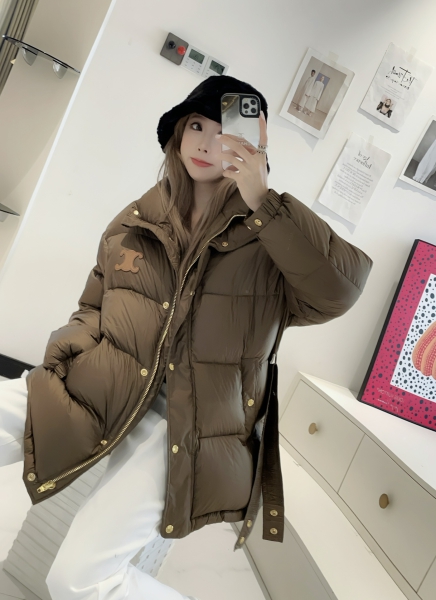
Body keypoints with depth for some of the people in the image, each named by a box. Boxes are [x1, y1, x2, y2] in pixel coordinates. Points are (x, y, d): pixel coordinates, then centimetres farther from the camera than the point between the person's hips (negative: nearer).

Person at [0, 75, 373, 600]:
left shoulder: (271, 227, -3)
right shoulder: (137, 220, 9)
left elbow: (338, 290, -22)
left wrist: (263, 201, -23)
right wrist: (57, 359, -2)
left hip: (189, 422, -4)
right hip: (94, 390, 5)